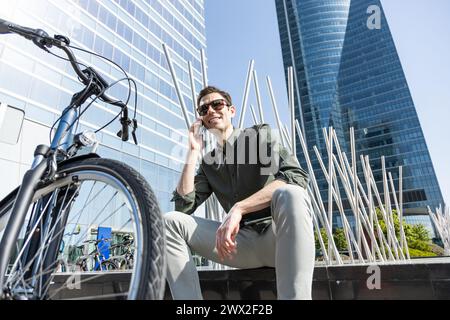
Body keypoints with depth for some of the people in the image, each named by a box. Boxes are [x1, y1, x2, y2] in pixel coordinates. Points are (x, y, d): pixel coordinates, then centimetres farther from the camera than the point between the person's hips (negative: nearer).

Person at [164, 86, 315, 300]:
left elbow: (296, 176, -17)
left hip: (277, 237, -3)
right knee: (170, 221, -10)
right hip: (242, 243, 4)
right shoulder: (208, 164, 14)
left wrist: (238, 208, -27)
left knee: (289, 194, -36)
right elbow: (184, 206, 0)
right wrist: (194, 151, 1)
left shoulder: (260, 134, 1)